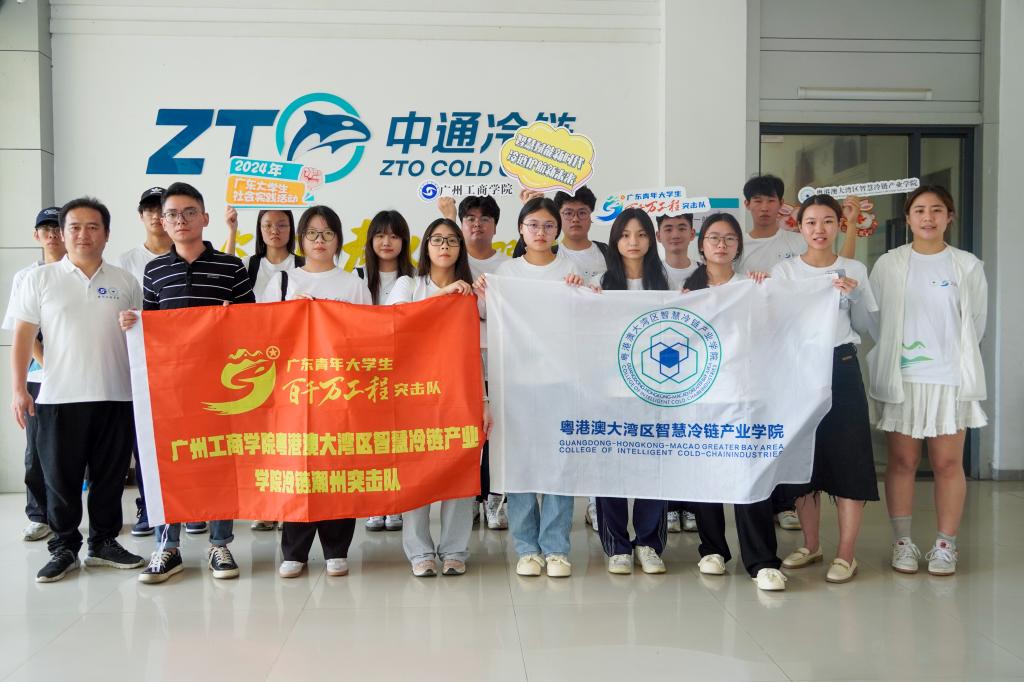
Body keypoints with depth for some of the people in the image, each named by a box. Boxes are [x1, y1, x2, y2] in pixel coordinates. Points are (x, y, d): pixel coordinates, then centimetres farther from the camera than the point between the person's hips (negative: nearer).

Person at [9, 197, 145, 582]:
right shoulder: (40, 279, 4)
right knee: (61, 478, 6)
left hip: (116, 396, 1)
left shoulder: (125, 282, 8)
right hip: (59, 397, -1)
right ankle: (64, 548, 19)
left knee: (110, 477, 8)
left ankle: (104, 543, 22)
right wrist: (19, 389, -5)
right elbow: (23, 337, 3)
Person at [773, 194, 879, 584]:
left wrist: (852, 295, -11)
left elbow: (865, 326, 5)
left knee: (848, 457, -3)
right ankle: (811, 545, 22)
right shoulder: (783, 272, 5)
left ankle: (846, 554, 5)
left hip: (841, 368, -1)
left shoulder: (855, 270, 6)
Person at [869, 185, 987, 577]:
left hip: (950, 380, 0)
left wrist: (955, 359, 9)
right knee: (902, 461, 4)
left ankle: (946, 545, 12)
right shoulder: (888, 265, 2)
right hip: (901, 379, 0)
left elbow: (975, 325, 8)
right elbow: (873, 318, 2)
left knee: (948, 464, 2)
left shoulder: (968, 266, 4)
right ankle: (902, 542, 14)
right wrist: (889, 362, 2)